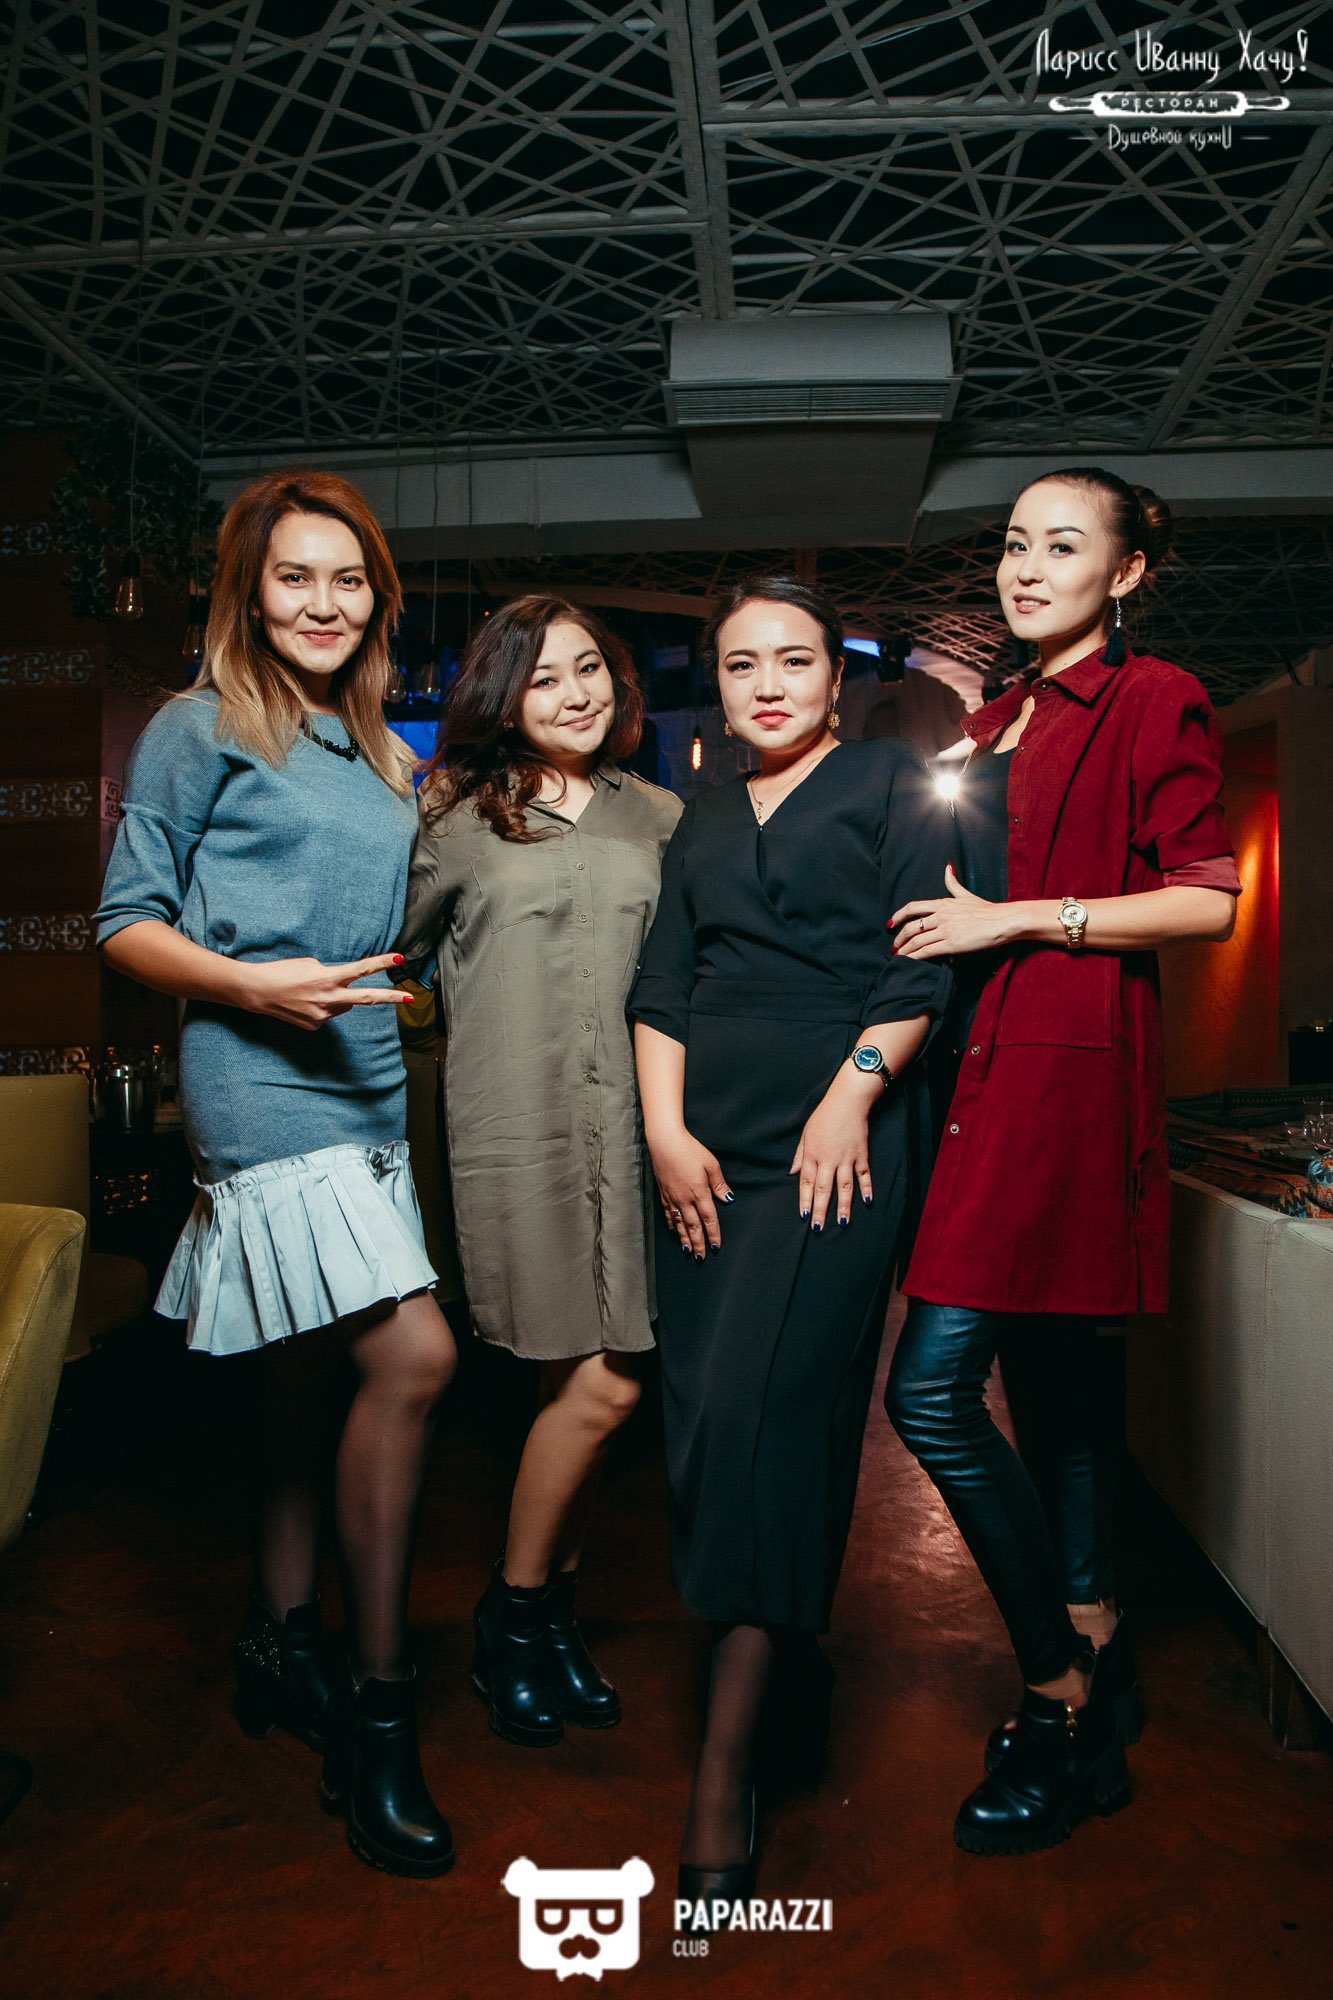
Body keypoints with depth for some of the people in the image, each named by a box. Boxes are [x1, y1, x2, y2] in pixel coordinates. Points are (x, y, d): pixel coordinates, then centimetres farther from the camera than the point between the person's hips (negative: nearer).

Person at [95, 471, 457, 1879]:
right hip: (260, 1091, -7)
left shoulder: (379, 757, 18)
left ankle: (280, 1644, 33)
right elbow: (126, 922, -5)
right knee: (412, 1356, -17)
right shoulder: (201, 729, -1)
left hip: (362, 1095, 7)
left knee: (311, 1380, 14)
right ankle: (375, 1711, -2)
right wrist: (251, 985, -18)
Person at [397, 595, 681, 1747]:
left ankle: (555, 1608, 26)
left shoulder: (656, 819, 13)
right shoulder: (457, 819, 4)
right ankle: (512, 1619, 16)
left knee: (599, 1386, 5)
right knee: (601, 1383, -7)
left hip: (629, 1126, 4)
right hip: (518, 1132, -3)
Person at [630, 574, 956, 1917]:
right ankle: (784, 1650, 23)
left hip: (836, 1140, -5)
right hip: (708, 1148, 6)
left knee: (760, 1407, -14)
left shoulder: (892, 786, 7)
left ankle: (725, 1768, -7)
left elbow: (923, 962, -2)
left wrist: (853, 1091, -14)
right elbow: (661, 986, 13)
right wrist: (665, 1130, 1)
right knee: (707, 1415, 3)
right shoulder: (702, 823, 21)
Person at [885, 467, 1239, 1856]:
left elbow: (1207, 899, -9)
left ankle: (1057, 1693, 6)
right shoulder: (999, 723, 21)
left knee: (933, 1391, -11)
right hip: (990, 1066, 8)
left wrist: (1018, 919, -12)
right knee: (1046, 1380, 13)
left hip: (1068, 1068, -8)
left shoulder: (1154, 701, -2)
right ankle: (1097, 1667, 28)